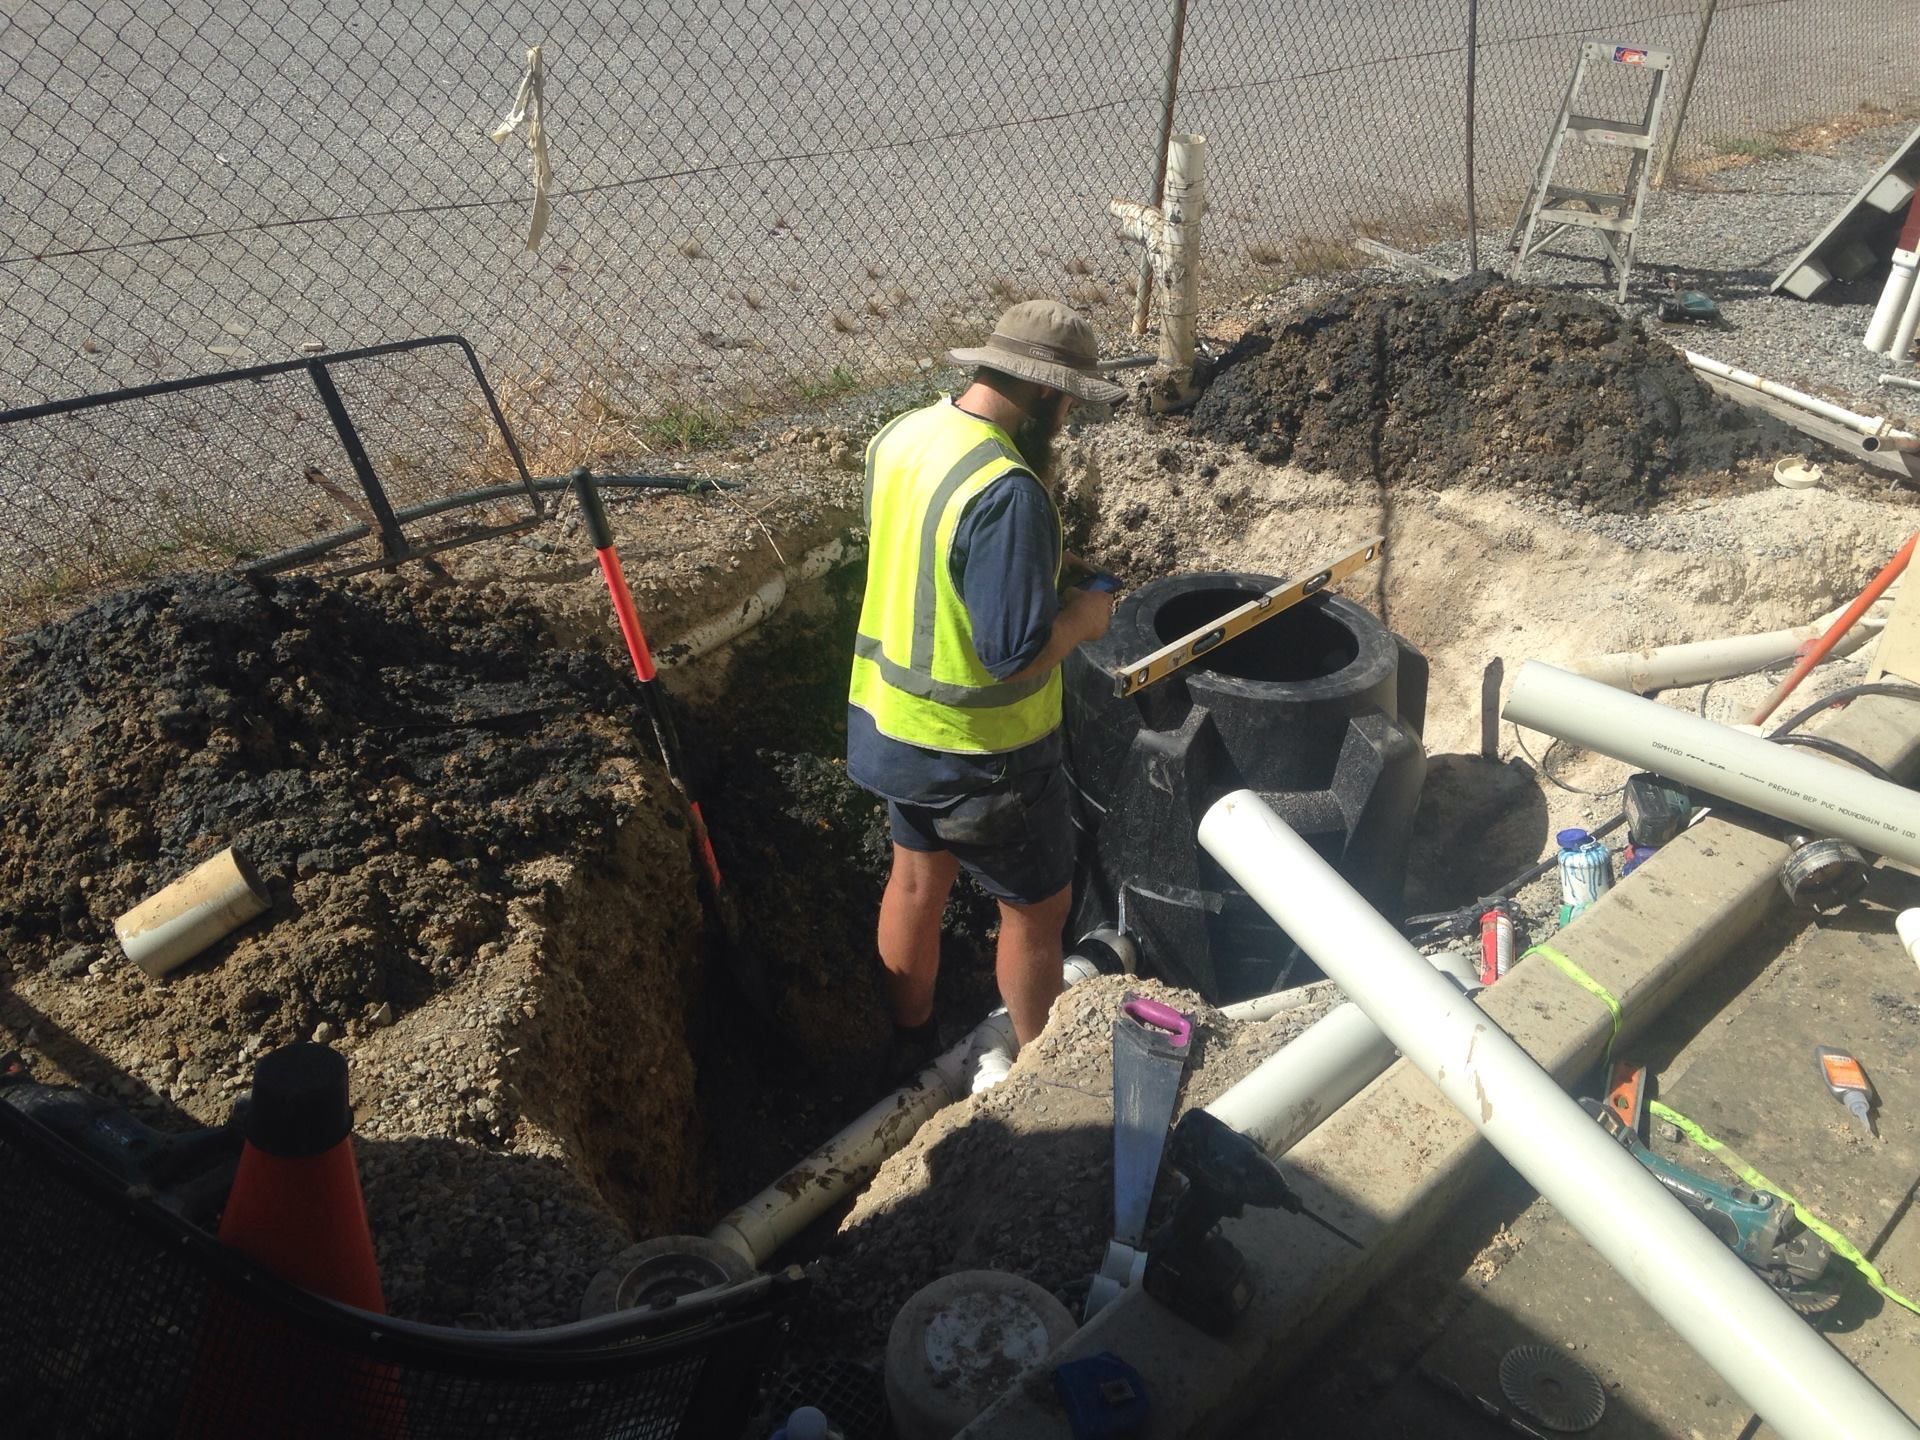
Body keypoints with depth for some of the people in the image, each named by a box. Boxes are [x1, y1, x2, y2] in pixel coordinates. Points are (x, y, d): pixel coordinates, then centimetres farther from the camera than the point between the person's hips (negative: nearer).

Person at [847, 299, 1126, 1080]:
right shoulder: (1007, 491, -29)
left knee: (916, 878, 25)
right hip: (976, 753, -8)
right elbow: (1016, 654, -29)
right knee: (1038, 908, 13)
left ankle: (909, 1046, 45)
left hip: (890, 721, 8)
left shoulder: (900, 435, -2)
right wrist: (1083, 617, -11)